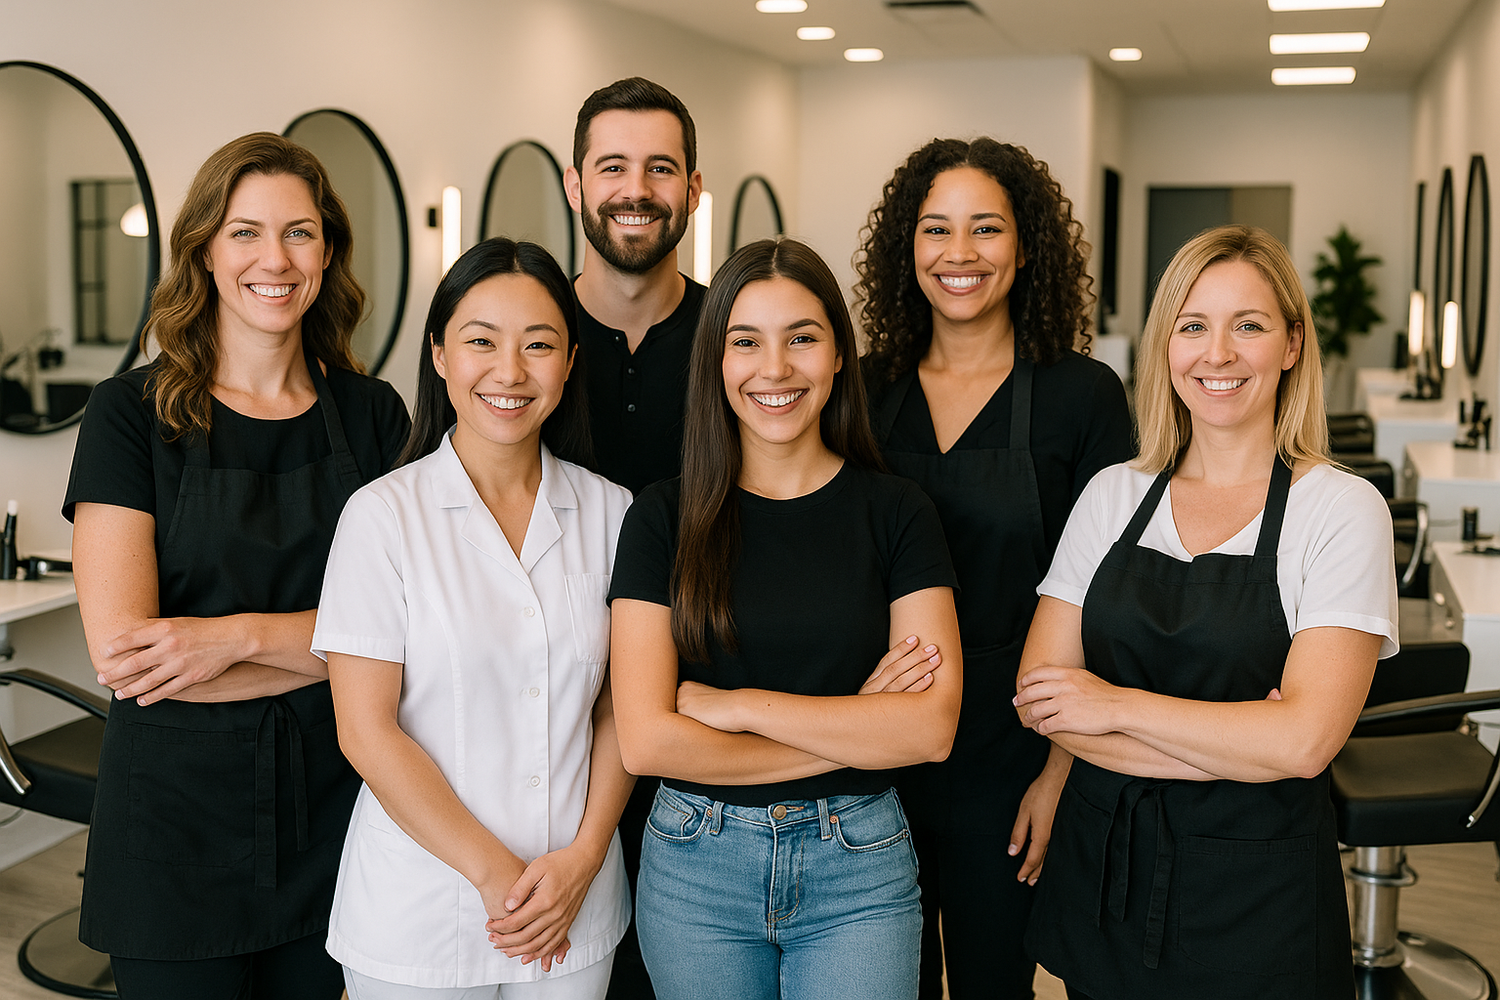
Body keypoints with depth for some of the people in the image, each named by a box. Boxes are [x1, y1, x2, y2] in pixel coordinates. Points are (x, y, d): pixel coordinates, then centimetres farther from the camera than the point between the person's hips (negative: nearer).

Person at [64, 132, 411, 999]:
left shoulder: (372, 415, 2)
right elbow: (122, 652, -16)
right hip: (175, 808, -2)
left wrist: (243, 635, -19)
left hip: (330, 810, 3)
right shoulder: (133, 413, -6)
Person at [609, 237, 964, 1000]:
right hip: (696, 866, 0)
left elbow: (931, 727, -11)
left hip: (859, 864, 0)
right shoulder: (663, 519, -4)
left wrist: (737, 704, -15)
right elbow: (645, 740, -12)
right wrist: (856, 731, -11)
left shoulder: (896, 514, -3)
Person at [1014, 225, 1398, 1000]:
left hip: (1257, 885, -3)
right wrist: (1231, 746, -16)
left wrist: (1117, 706, -13)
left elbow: (1304, 739, -18)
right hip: (1101, 864, 3)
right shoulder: (1112, 496, 2)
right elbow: (1039, 695, -6)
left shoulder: (1341, 509, -9)